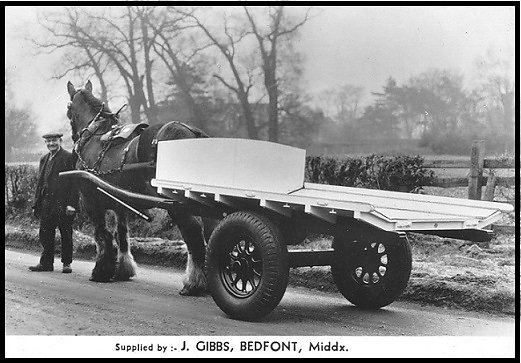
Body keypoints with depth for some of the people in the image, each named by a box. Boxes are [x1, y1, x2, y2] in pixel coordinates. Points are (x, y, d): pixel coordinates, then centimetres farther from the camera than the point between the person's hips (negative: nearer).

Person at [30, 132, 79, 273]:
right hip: (47, 202, 6)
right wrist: (37, 204, 12)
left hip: (63, 203, -6)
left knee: (66, 234, 3)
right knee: (45, 234, 6)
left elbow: (74, 182, -9)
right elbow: (40, 182, 18)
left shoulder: (69, 157, -4)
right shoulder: (44, 159, 15)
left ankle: (66, 263, 12)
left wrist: (71, 204, -16)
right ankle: (46, 263, 14)